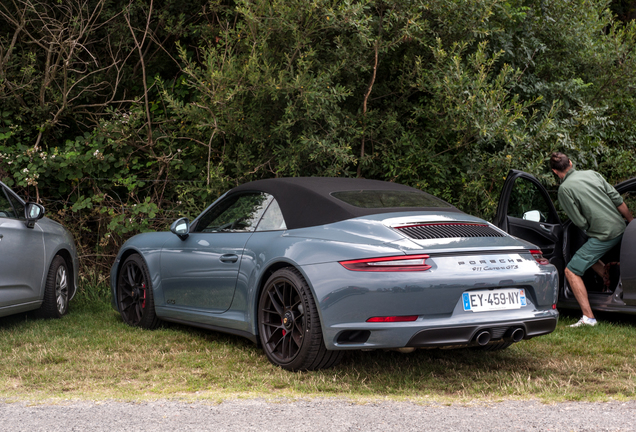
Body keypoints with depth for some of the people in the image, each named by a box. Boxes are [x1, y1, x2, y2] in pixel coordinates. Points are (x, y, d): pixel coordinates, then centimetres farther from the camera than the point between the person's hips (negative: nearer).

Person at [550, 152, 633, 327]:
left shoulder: (564, 189, -9)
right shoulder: (592, 174, 10)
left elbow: (581, 222, -8)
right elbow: (617, 199, 10)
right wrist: (632, 222, 19)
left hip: (604, 235, -8)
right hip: (621, 228, 8)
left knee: (571, 271, -4)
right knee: (592, 258, 32)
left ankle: (588, 317, -12)